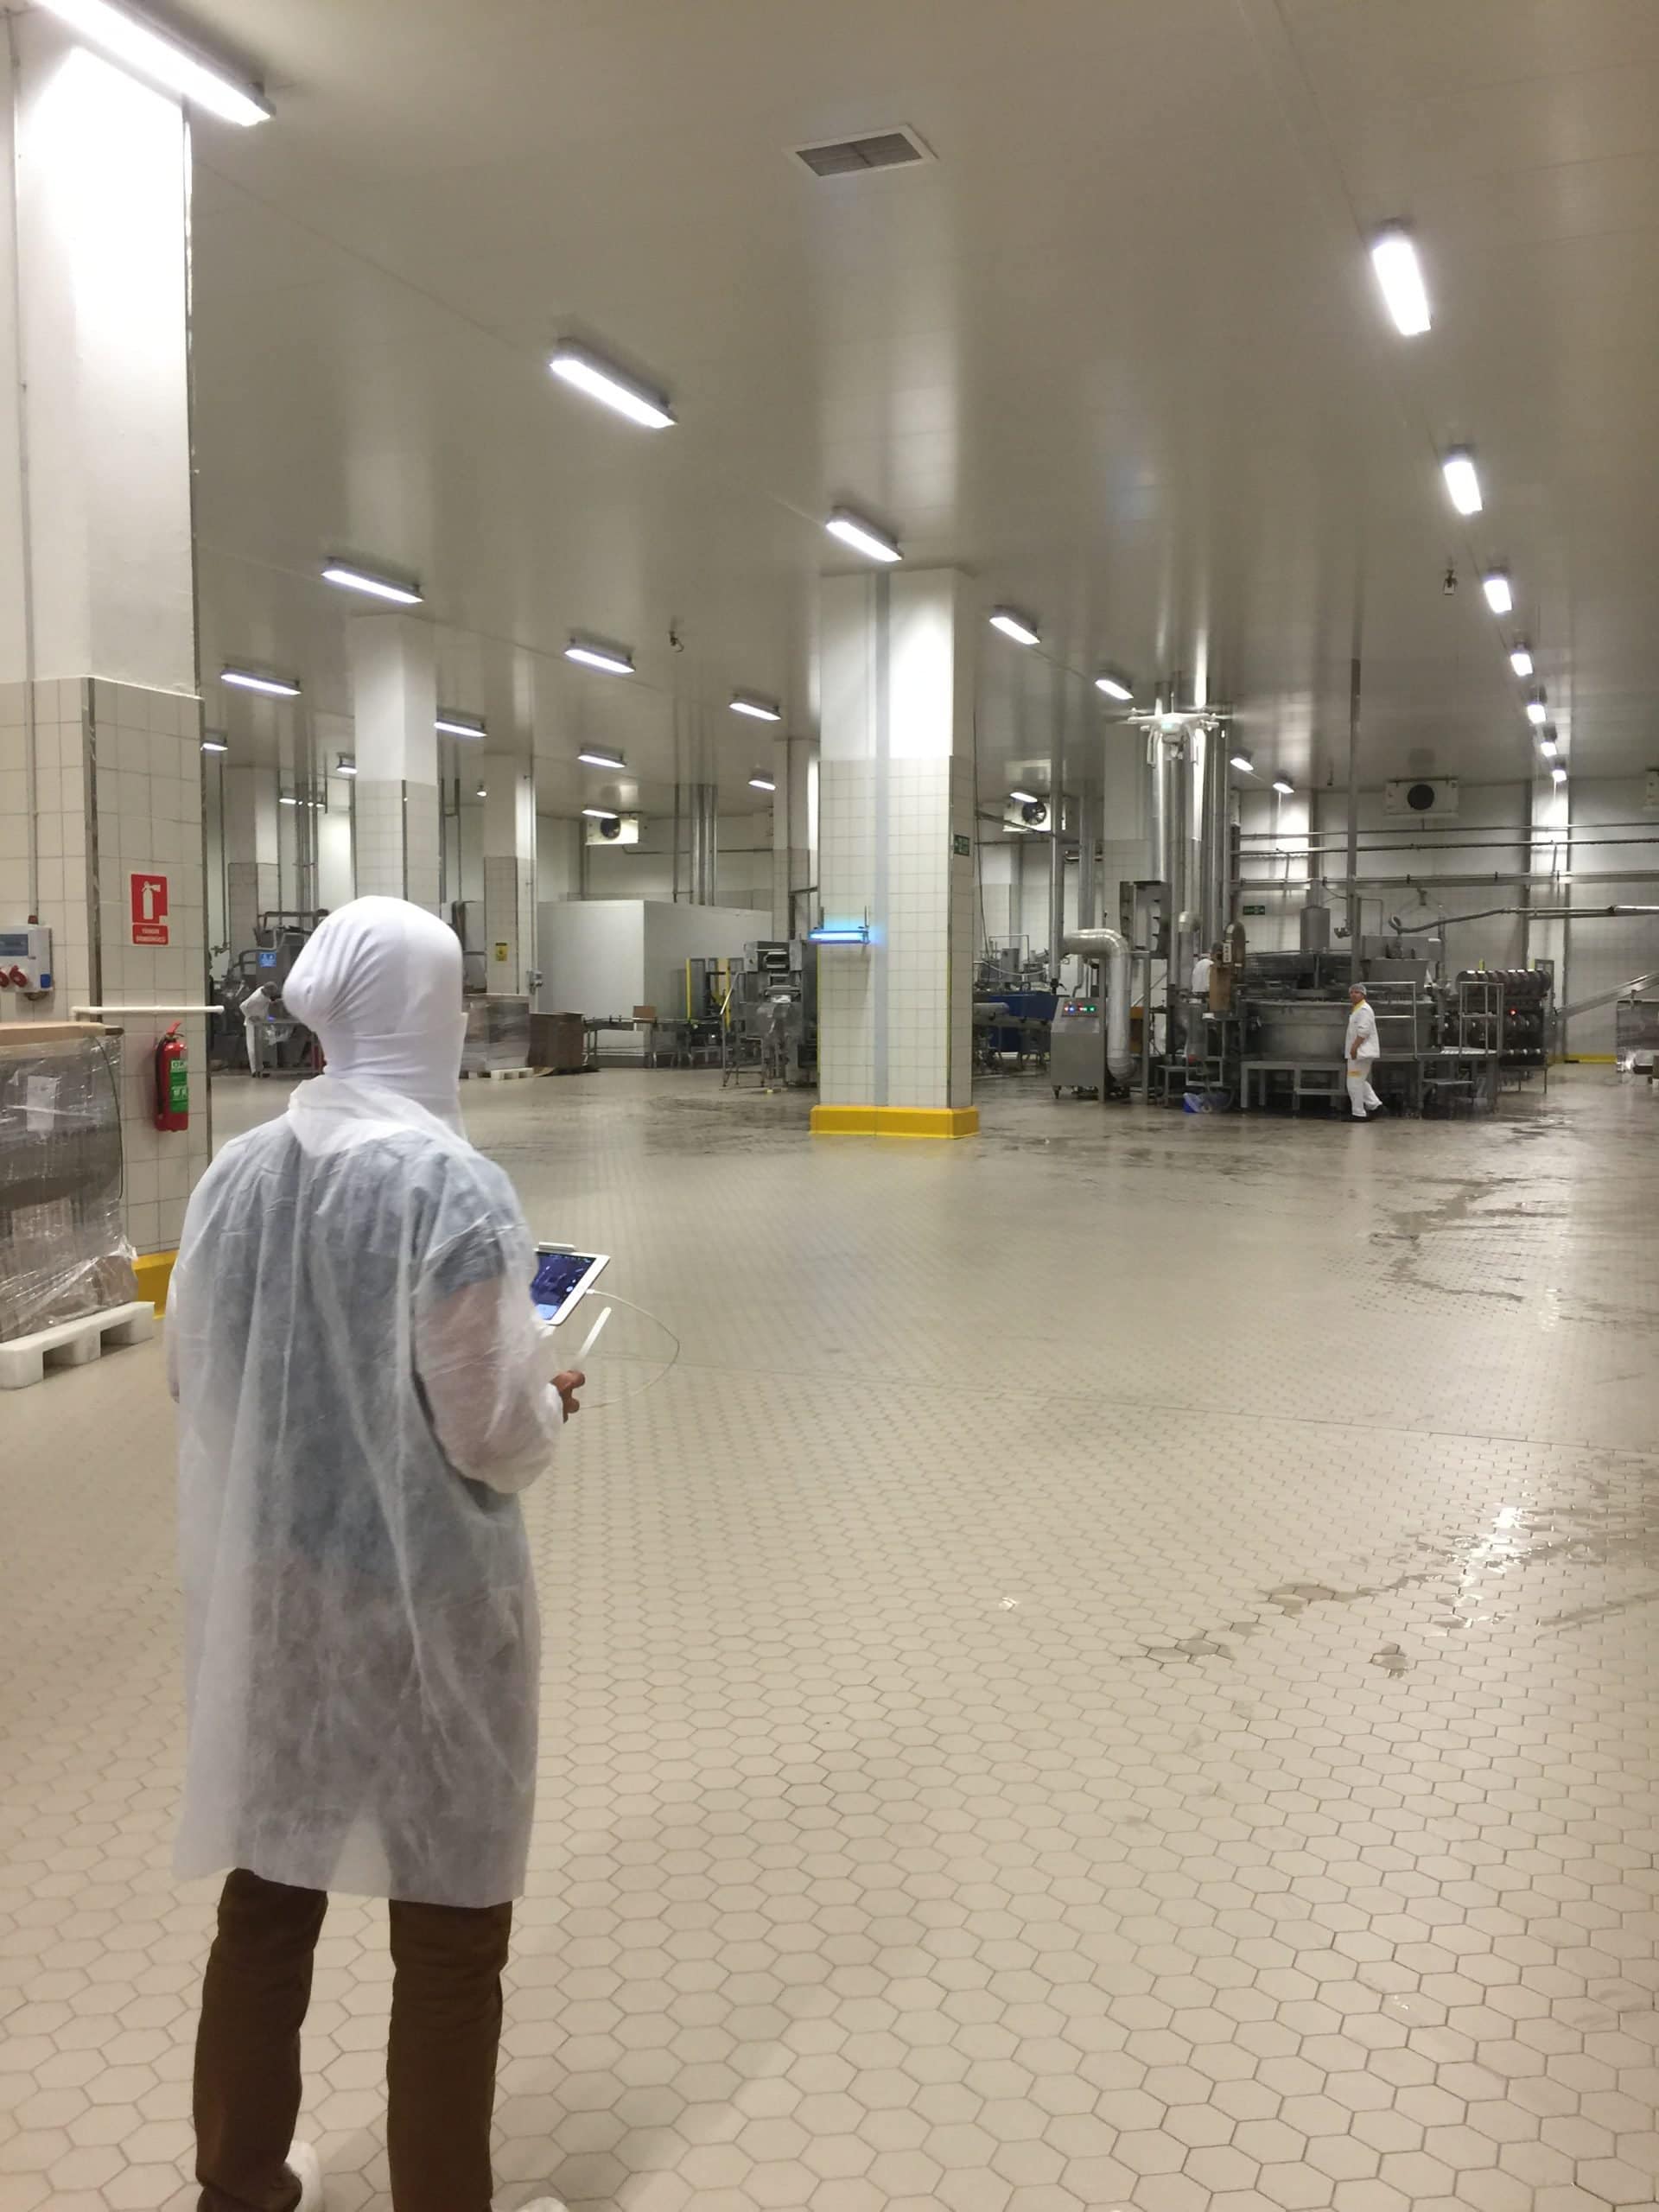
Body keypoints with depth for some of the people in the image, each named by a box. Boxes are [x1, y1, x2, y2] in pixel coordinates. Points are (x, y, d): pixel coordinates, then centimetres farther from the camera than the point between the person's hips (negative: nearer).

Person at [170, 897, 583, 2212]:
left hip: (267, 1584, 6)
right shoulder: (455, 1186, -20)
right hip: (422, 1598, -6)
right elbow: (490, 1433, -17)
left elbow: (192, 1373, 8)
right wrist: (550, 1393, 4)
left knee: (268, 1898, 23)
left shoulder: (238, 1174, -3)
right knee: (449, 1940, 13)